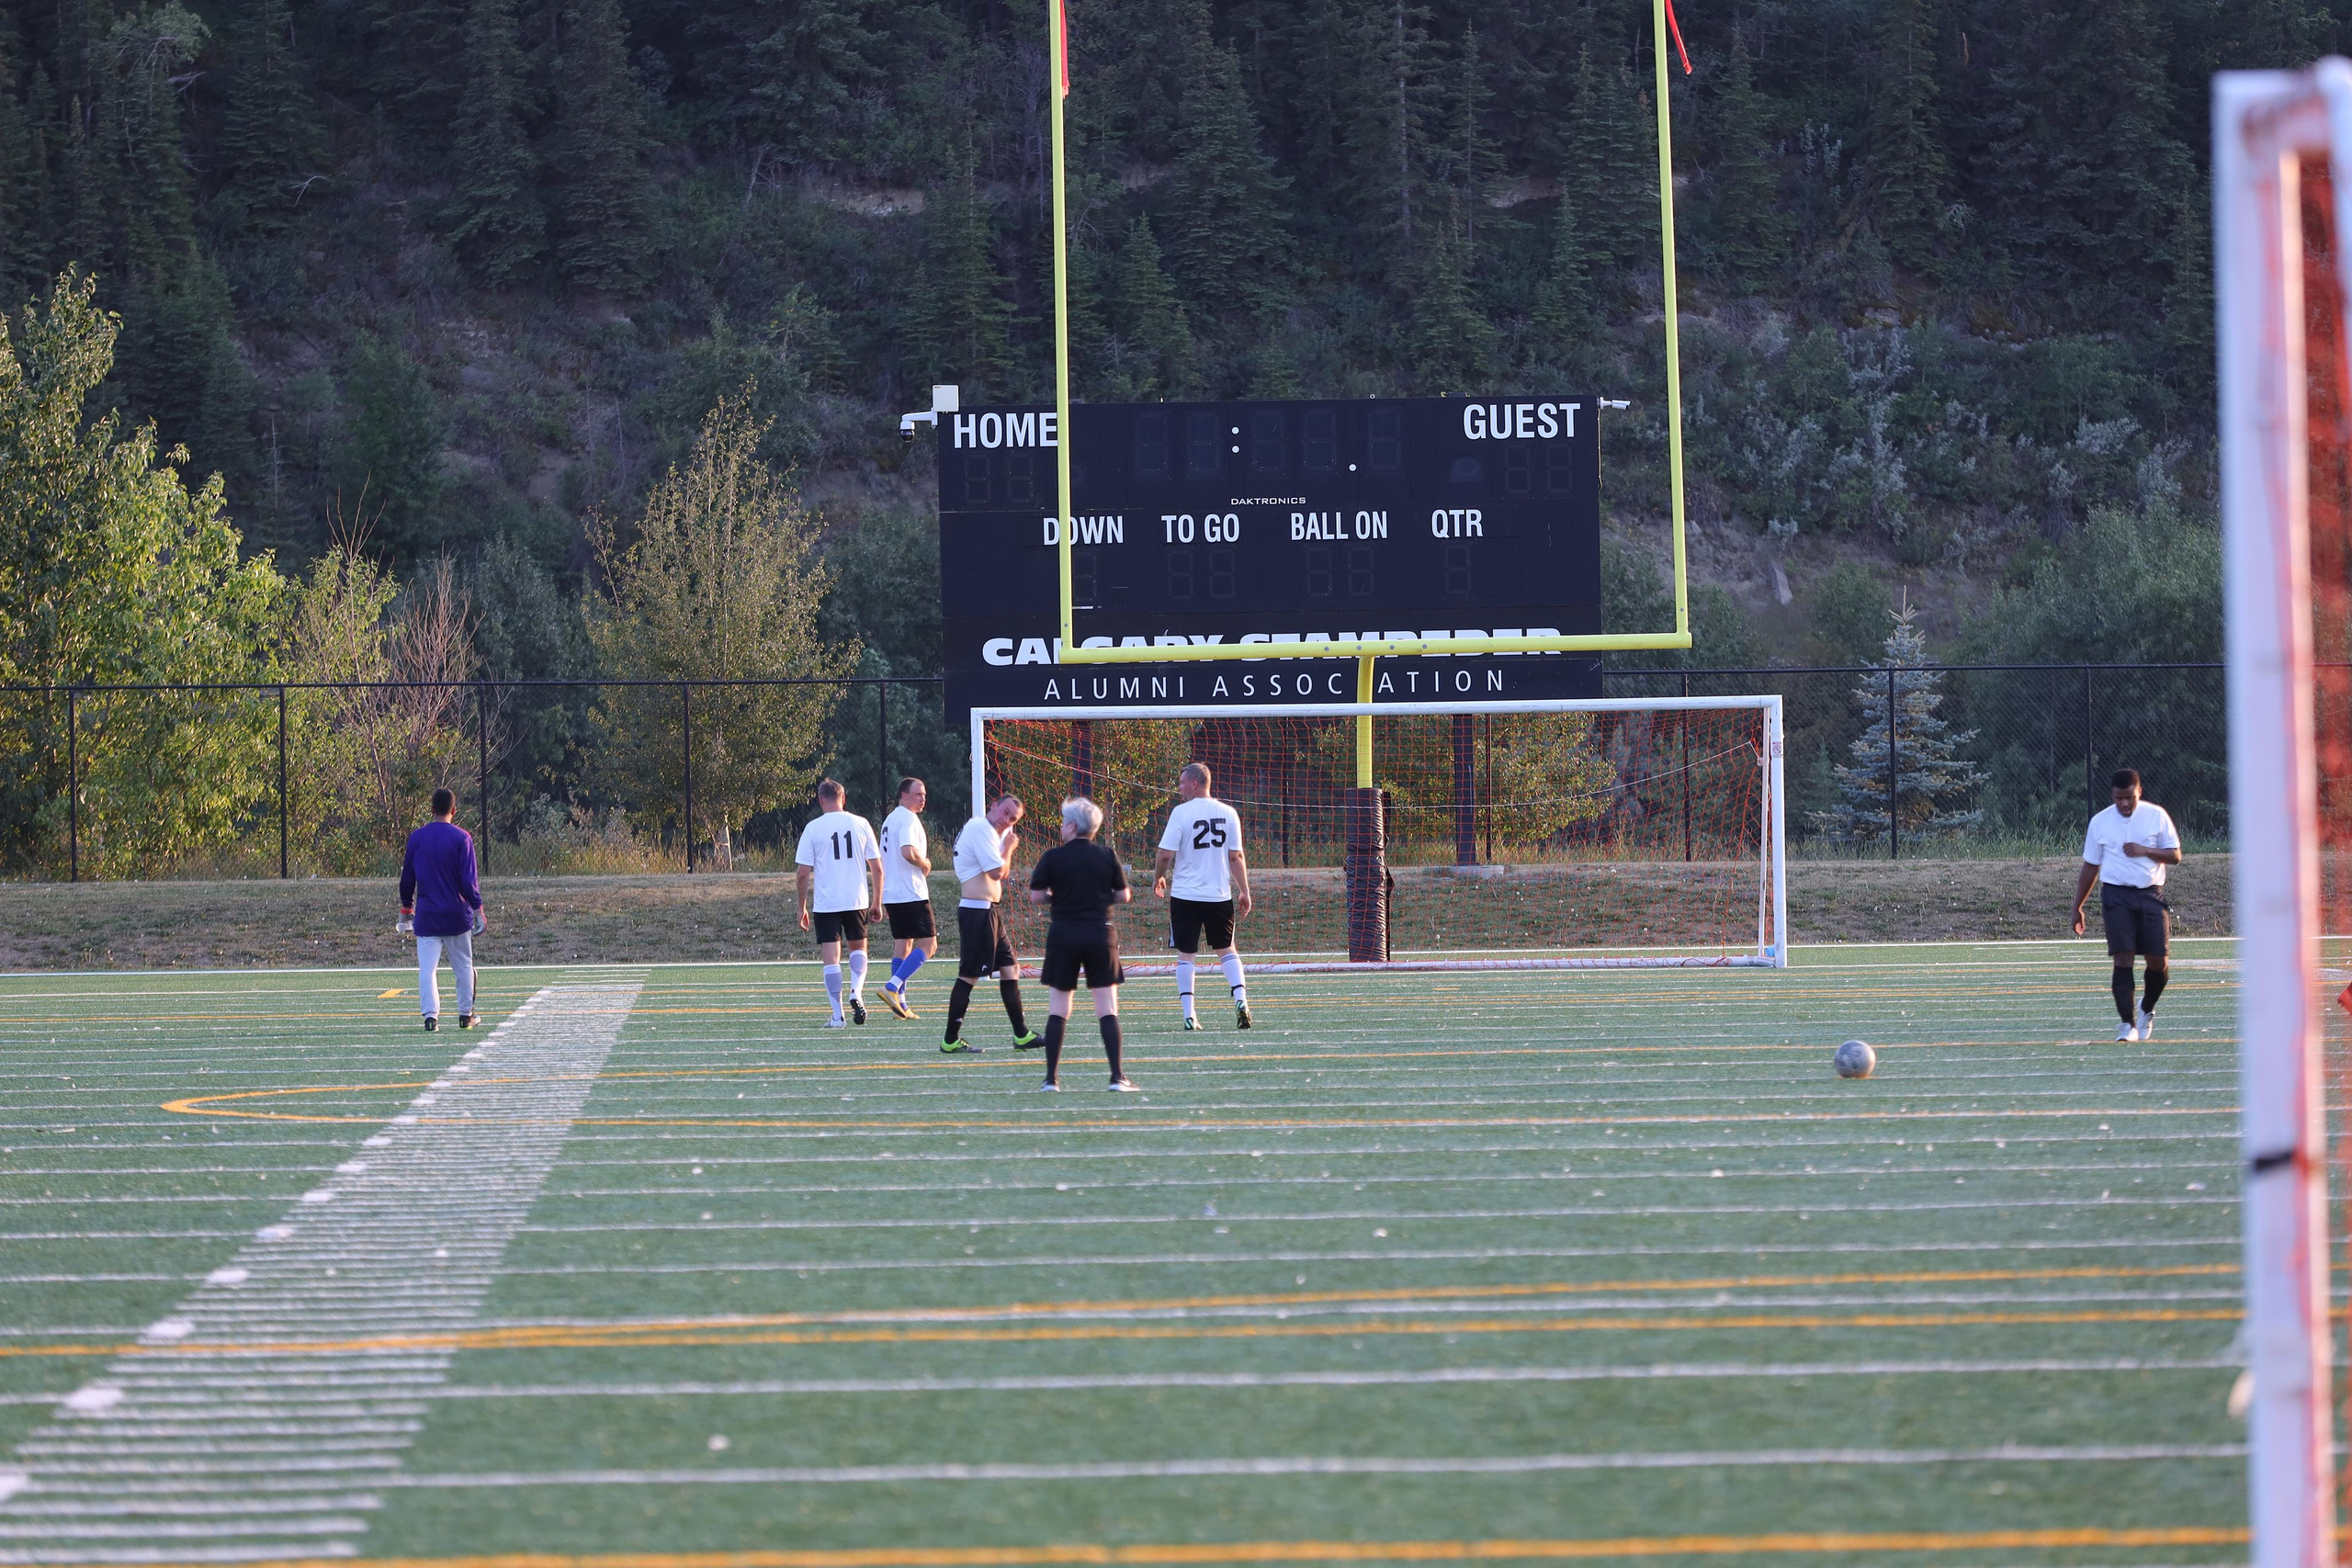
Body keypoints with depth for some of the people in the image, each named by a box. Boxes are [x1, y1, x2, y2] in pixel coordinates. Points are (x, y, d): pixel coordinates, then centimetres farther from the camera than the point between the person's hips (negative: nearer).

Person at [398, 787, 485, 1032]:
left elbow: (407, 878, 8)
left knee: (426, 968, -2)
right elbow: (469, 879, -10)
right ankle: (465, 1015, 16)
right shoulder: (461, 838, -6)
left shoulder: (416, 838, 2)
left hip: (426, 916, 1)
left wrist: (406, 909, 18)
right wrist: (478, 910, -7)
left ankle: (430, 1014, -13)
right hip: (457, 915, -1)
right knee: (463, 966, 12)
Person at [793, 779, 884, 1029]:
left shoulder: (813, 828, -3)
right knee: (858, 947, 21)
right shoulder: (861, 824, 2)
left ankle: (837, 1015, -1)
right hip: (857, 901, 2)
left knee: (831, 958, 1)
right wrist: (877, 903, 13)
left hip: (825, 904, -2)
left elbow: (803, 874, -4)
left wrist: (802, 907, 7)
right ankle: (856, 992, -2)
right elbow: (877, 868, 4)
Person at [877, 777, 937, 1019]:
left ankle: (900, 1003, 9)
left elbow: (883, 859, 23)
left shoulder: (890, 819, 18)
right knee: (928, 944, -8)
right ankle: (892, 987, -19)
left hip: (892, 895, 10)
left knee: (902, 945, 11)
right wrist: (926, 864, -7)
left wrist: (883, 900, 25)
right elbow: (908, 852, -28)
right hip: (912, 895, -10)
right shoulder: (908, 819, -12)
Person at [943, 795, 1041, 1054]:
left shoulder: (991, 832, 17)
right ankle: (951, 1041, -1)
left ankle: (1021, 1035, 17)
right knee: (969, 975, -6)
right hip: (977, 912, -11)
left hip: (990, 911, 11)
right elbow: (997, 872, -19)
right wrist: (1009, 847, -3)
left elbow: (1001, 874, 21)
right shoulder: (979, 828, -14)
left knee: (1010, 969, 12)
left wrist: (1008, 846, 7)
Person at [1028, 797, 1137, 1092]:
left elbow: (1035, 896, -4)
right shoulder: (1107, 857, 2)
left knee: (1057, 1011, 6)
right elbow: (1123, 896, 5)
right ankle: (1117, 1076, -5)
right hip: (1100, 934, 1)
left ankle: (1051, 1078, 4)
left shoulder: (1052, 858, -3)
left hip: (1063, 935, -1)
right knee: (1108, 1010, 2)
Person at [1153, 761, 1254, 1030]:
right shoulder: (1227, 813, 3)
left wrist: (1158, 878, 10)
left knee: (1185, 954, 5)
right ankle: (1240, 1000, -3)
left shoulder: (1181, 813, -8)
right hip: (1220, 896, 3)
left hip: (1185, 896, -3)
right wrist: (1244, 892, 9)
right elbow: (1236, 856, 3)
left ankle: (1188, 1015, -1)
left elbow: (1165, 854, -9)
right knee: (1226, 950, 16)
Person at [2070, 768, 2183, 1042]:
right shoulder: (2100, 822, 6)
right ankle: (2128, 1024, -12)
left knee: (2158, 961, -3)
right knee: (2122, 958, -13)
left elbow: (2175, 855, 5)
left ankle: (2147, 1010, 25)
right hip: (2116, 896, -1)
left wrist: (2145, 850, -13)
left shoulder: (2156, 816, 5)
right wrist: (2077, 908, 13)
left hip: (2151, 895, 1)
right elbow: (2090, 867, 13)